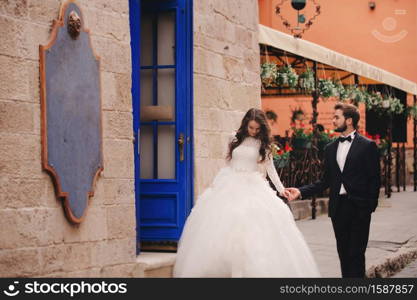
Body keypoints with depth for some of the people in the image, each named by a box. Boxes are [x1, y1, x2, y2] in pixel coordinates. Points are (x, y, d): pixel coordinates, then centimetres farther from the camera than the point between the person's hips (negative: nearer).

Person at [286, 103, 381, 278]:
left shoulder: (367, 146, -2)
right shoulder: (330, 149, 13)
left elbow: (374, 179, -4)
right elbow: (325, 181, 13)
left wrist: (370, 206, -12)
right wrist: (301, 191, 2)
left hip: (358, 209, -5)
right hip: (337, 208, 5)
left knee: (356, 254, -7)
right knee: (343, 253, 9)